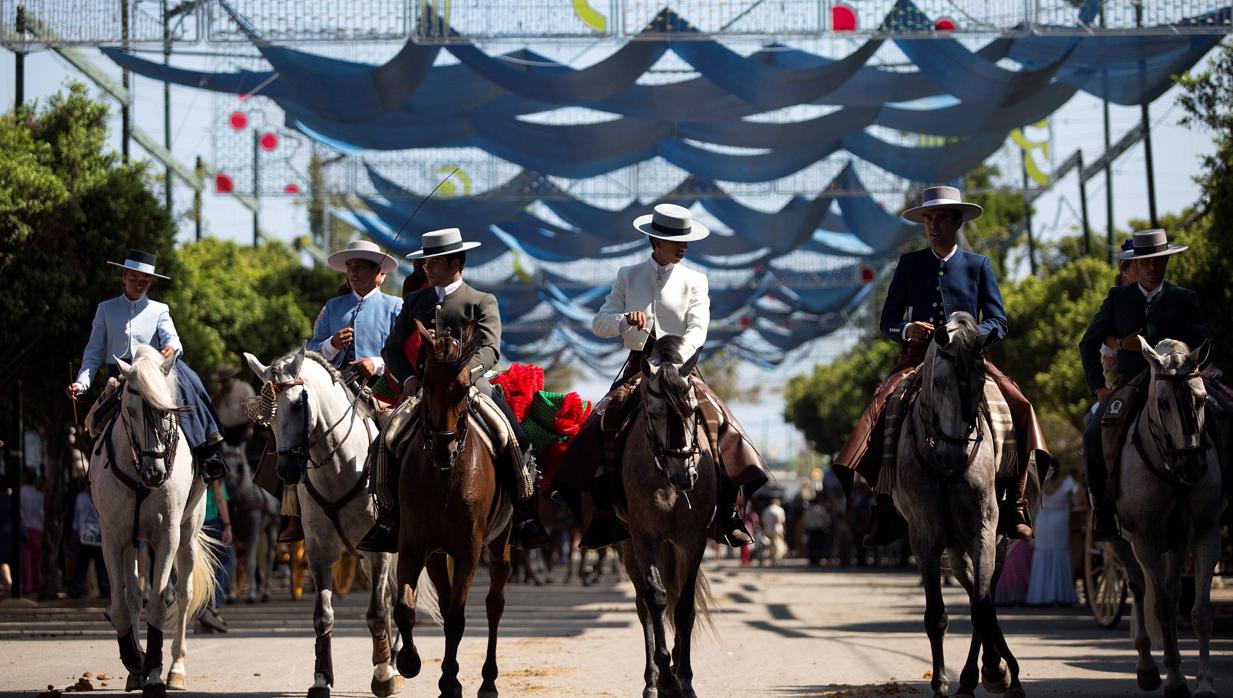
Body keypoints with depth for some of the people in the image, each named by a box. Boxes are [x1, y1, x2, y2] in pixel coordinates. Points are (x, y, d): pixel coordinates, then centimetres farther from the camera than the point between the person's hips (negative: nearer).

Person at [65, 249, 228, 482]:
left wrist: (172, 347, -27)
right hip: (118, 375, 0)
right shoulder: (106, 309, 16)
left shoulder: (158, 310, 16)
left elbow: (170, 336, -2)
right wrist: (82, 382, -1)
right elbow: (94, 352, 14)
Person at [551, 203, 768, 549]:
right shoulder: (628, 276, 10)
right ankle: (606, 515, -12)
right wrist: (625, 320, -18)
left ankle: (728, 514, -18)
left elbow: (697, 330, -7)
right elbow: (599, 323, 4)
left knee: (718, 423, -24)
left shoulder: (695, 281, 7)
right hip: (638, 369, 1)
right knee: (600, 426, -21)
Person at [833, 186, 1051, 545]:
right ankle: (886, 507, -21)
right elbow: (888, 320, 11)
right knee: (882, 409, -27)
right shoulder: (910, 264, 12)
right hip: (919, 356, 0)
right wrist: (907, 330, -13)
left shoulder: (979, 265, 10)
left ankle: (1012, 506, -16)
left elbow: (998, 322, 5)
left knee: (1019, 406, -24)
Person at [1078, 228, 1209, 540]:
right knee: (1094, 433, -26)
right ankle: (1102, 508, -17)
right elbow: (1088, 344, 16)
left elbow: (1202, 344, 1)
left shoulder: (1184, 299, 11)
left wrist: (1147, 346, -8)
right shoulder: (1118, 298, 13)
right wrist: (1098, 387, 2)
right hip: (1130, 386, 1)